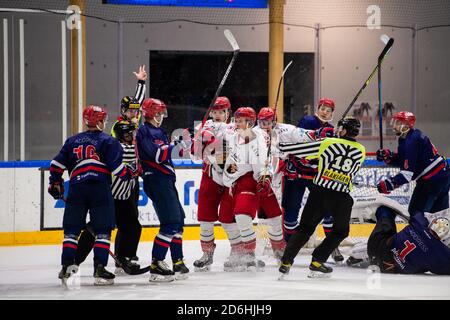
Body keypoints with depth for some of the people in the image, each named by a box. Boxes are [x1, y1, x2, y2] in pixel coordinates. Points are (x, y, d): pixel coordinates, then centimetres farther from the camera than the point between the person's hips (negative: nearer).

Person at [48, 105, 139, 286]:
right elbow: (115, 166, -4)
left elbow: (57, 164, 14)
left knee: (72, 229, 9)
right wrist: (130, 173, 13)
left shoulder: (72, 141, 17)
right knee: (102, 230, 1)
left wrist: (55, 183, 27)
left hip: (76, 188, 3)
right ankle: (99, 269, -8)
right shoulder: (108, 141, 4)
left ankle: (67, 267, 2)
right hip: (100, 189, -3)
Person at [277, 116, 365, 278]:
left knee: (305, 228, 11)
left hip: (319, 191, 0)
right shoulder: (360, 151, 8)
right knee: (340, 231, 20)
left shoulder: (328, 143, 2)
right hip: (342, 196, 0)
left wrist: (281, 146, 17)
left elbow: (302, 149, 4)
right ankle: (317, 262, 10)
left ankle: (286, 262, 2)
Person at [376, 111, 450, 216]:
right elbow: (402, 161, 17)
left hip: (432, 179, -11)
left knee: (416, 211, -8)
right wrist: (388, 156, 1)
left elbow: (408, 172, -25)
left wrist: (390, 183, -26)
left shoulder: (412, 141, -21)